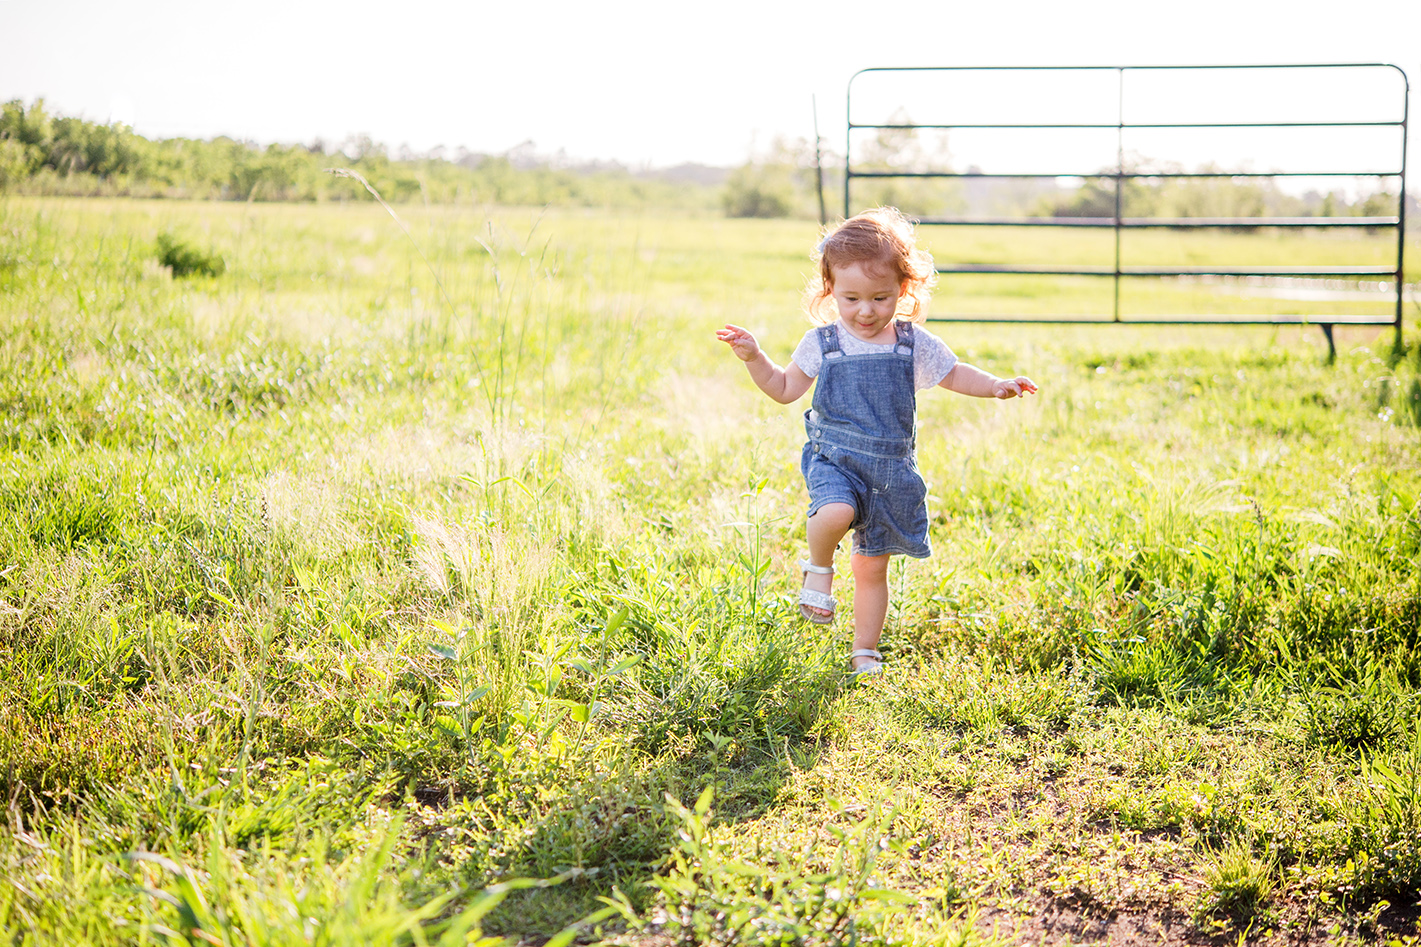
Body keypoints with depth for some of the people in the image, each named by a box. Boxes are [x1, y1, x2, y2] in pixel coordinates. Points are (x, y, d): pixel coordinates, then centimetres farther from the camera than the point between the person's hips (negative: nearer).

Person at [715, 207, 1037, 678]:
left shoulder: (914, 344, 1)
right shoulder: (822, 343, -1)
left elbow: (953, 374, 16)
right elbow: (785, 389, 10)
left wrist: (995, 385, 0)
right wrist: (753, 358, -4)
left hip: (890, 468, 2)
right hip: (834, 458, -2)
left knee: (872, 568, 9)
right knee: (836, 511, -36)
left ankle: (864, 652, 26)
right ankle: (818, 568, -4)